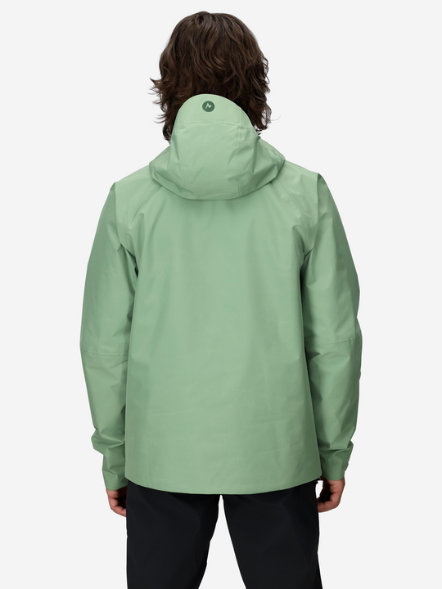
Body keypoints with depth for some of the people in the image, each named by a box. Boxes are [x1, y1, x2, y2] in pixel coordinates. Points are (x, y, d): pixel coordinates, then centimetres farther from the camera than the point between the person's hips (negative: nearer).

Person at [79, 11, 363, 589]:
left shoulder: (129, 198, -6)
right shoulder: (305, 193, -7)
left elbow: (105, 343, -2)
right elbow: (335, 337, -4)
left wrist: (113, 455, 9)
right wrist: (335, 451, 8)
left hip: (162, 454, 1)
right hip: (277, 452, 0)